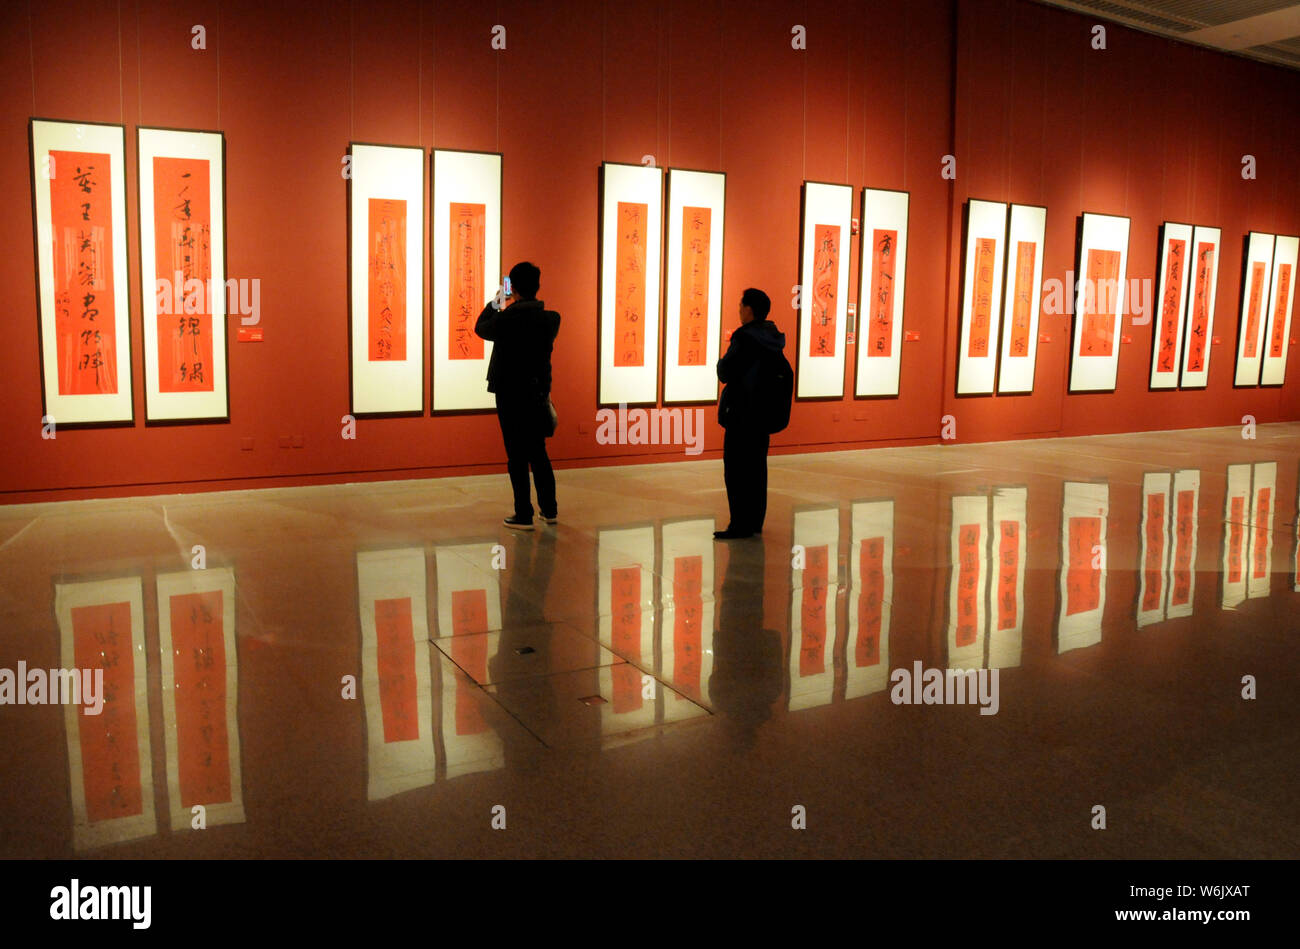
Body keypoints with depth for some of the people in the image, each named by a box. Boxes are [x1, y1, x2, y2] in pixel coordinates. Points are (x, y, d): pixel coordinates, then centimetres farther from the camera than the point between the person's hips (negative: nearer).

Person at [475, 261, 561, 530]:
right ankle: (549, 510, 24)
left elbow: (481, 328, 5)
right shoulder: (551, 318, -3)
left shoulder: (506, 318, -16)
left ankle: (524, 515, 5)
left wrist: (495, 304, 19)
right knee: (538, 452, 16)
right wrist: (511, 308, 23)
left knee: (517, 456, 2)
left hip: (510, 395, -5)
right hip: (538, 393, 5)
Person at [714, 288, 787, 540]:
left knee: (736, 469, -2)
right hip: (764, 413, 8)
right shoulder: (773, 339, 8)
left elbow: (724, 373, -14)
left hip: (742, 414, -8)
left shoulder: (744, 337, -17)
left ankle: (741, 525, 0)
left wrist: (722, 361, 5)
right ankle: (755, 522, 20)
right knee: (756, 468, 14)